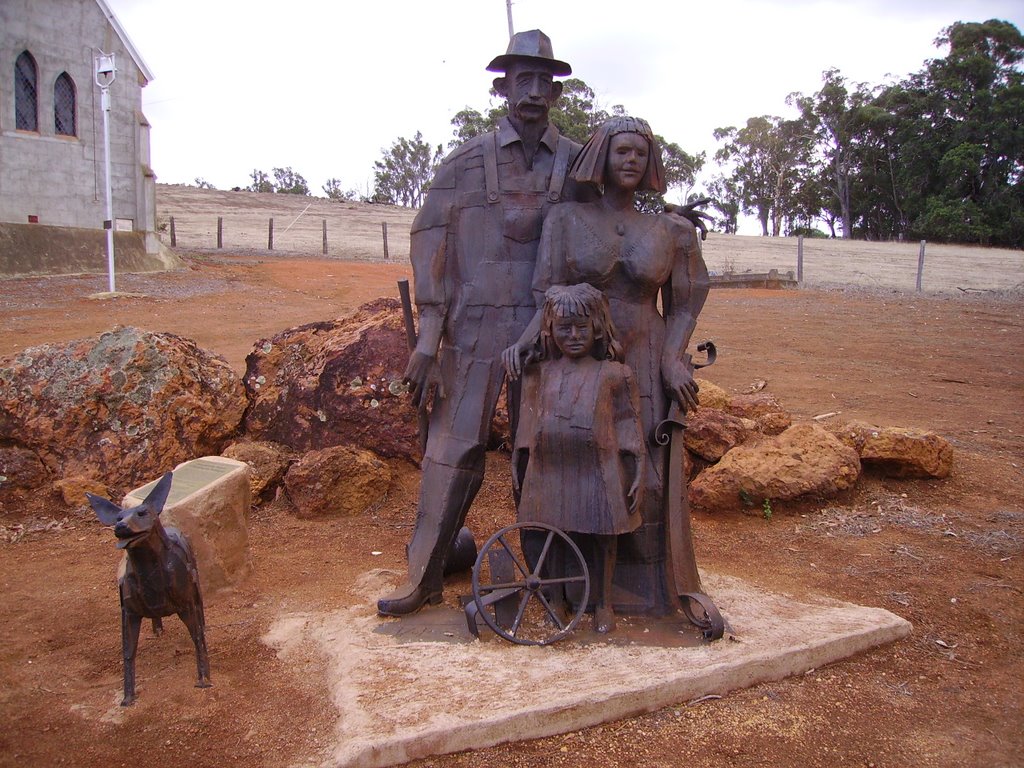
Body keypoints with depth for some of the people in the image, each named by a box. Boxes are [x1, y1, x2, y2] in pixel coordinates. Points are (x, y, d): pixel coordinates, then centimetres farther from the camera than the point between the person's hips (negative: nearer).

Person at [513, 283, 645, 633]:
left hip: (598, 473, -2)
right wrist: (518, 468, 11)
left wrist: (637, 473, -3)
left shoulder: (613, 374, -2)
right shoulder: (539, 374, 5)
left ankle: (604, 603, 28)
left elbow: (629, 426, 0)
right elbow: (527, 425, 11)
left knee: (605, 536, 8)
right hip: (549, 472, 2)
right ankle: (556, 597, 34)